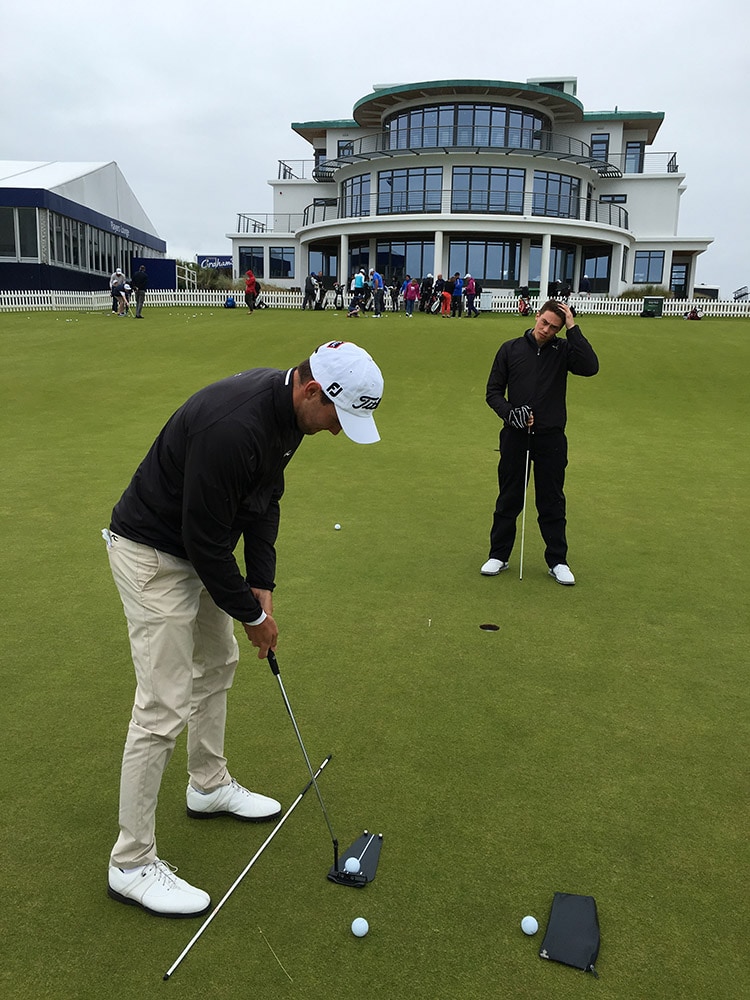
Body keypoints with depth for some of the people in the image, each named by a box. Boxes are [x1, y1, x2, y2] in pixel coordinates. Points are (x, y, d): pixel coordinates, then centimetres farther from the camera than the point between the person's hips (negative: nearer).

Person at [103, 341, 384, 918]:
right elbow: (205, 538, -28)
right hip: (153, 552, -10)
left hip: (199, 546, 10)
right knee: (165, 707, -6)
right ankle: (132, 864, 11)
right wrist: (251, 613, -13)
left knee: (217, 663, 22)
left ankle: (210, 787, 43)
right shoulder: (232, 427, -35)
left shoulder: (287, 407, -5)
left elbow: (264, 497, 6)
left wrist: (262, 584, 0)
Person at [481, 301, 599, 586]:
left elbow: (590, 367, -19)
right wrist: (510, 412, -15)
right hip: (515, 436, 1)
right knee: (509, 500, 10)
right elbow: (493, 391, 4)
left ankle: (557, 561, 19)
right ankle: (498, 556, 22)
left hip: (551, 437, 0)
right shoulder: (511, 349, 3)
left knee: (552, 502, 7)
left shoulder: (563, 350, 1)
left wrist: (573, 328, -17)